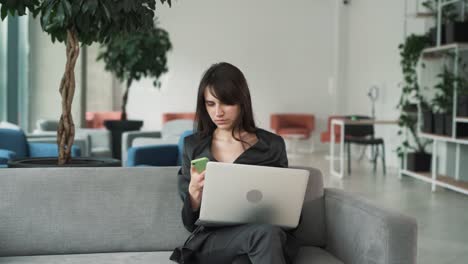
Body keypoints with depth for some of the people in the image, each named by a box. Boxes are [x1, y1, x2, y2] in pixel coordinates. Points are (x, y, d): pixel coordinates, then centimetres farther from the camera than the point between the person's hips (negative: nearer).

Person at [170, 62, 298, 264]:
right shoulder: (193, 146, 9)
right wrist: (194, 190, -10)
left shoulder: (272, 145, 7)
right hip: (210, 242, 0)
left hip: (263, 240, 1)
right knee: (265, 233, -33)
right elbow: (190, 222, 10)